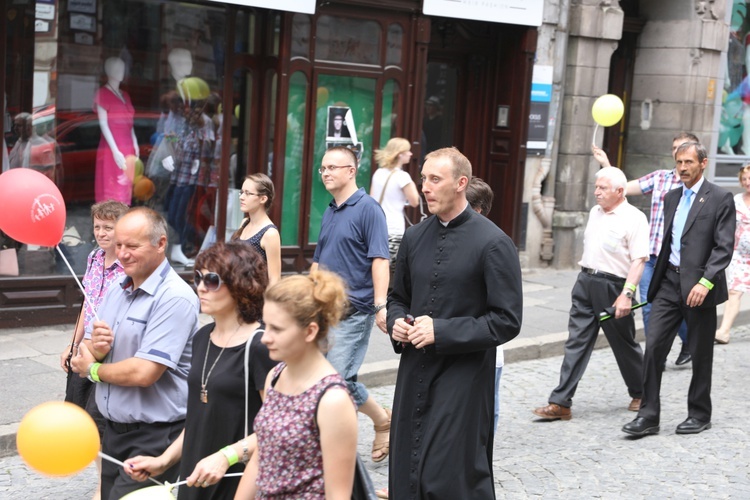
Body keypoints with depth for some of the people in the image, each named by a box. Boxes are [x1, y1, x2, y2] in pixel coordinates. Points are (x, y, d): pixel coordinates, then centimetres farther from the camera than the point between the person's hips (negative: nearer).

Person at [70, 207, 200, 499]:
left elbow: (144, 373, -25)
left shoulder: (175, 298, -18)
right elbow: (82, 359, 12)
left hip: (154, 439, -8)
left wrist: (93, 370, -7)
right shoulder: (115, 292, 8)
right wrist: (94, 347, -13)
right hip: (113, 430, 8)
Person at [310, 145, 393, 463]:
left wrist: (380, 305, -23)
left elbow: (379, 260, -16)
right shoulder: (329, 213, 15)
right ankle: (382, 418, 23)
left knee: (338, 377, -10)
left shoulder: (367, 208, -8)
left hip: (354, 311, -8)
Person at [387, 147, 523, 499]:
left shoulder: (492, 243, -10)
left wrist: (442, 331, -17)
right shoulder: (415, 236, 9)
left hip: (463, 380, -6)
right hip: (414, 374, 6)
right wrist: (397, 322, -2)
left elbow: (507, 321, -12)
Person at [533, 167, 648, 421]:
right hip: (585, 282, 6)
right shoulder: (595, 212, 12)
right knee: (576, 342, 2)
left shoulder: (634, 218, -12)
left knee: (624, 344, 9)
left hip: (612, 287, -6)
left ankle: (640, 394, 32)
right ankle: (560, 403, 0)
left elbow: (639, 260, -18)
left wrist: (626, 294, -24)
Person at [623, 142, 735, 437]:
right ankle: (649, 415, 1)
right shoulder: (672, 198, 14)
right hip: (669, 282, 5)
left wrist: (706, 282, -22)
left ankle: (700, 414, 21)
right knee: (654, 347, -3)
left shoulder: (720, 199, -5)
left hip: (699, 286, -5)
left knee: (700, 354, 6)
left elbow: (724, 247, -12)